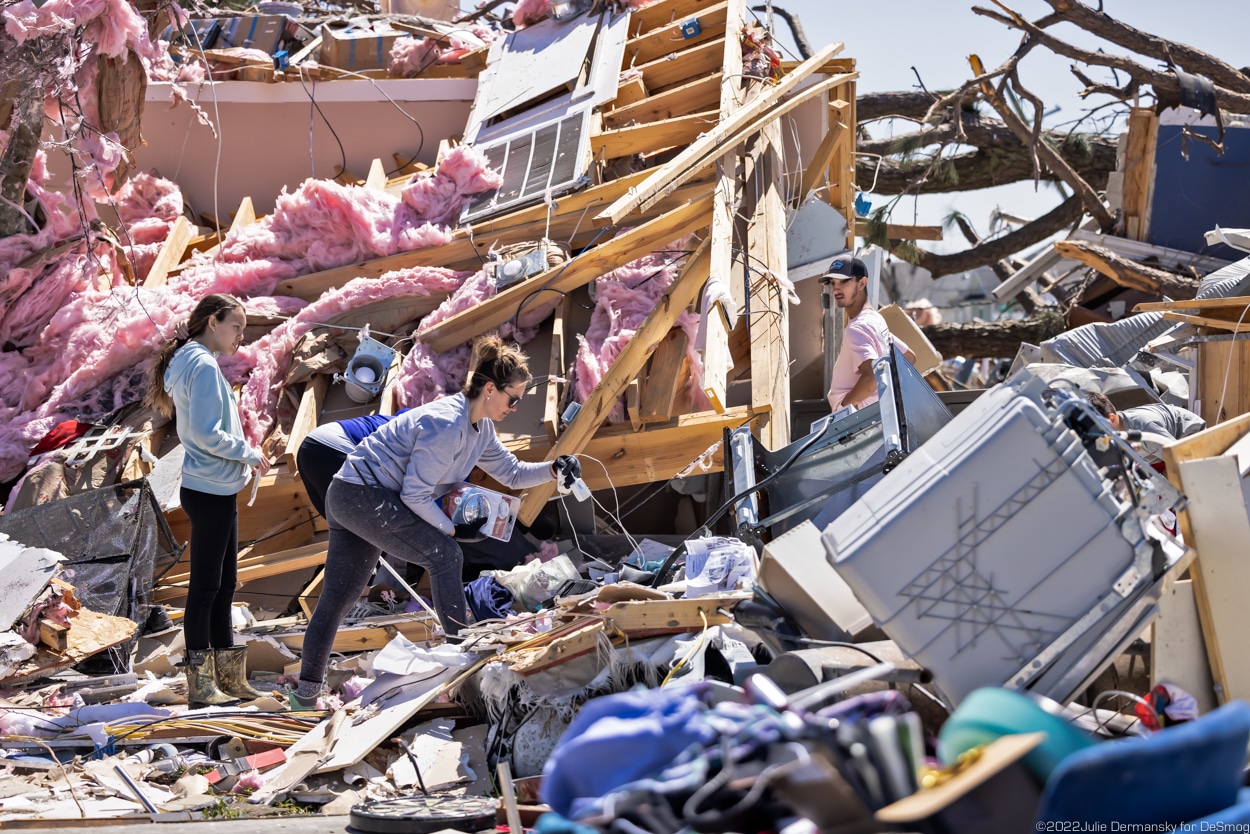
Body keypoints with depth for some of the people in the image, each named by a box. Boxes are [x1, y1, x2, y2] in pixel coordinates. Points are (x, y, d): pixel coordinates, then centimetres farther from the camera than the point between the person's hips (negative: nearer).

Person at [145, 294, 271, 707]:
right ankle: (201, 683, 0)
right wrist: (248, 453, -10)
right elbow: (205, 433, -21)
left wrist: (243, 455, 9)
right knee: (206, 586, -5)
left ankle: (229, 678, 19)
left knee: (224, 584, 14)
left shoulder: (194, 363, 16)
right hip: (210, 491, -10)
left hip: (216, 491, 10)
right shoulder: (204, 366, -14)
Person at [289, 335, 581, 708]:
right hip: (364, 494, -10)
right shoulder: (446, 425, -22)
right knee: (444, 554, -14)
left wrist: (554, 469, 3)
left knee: (337, 598, 12)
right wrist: (452, 529, -11)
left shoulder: (480, 429, 9)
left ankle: (306, 690, 16)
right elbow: (415, 496, -20)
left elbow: (511, 473, 19)